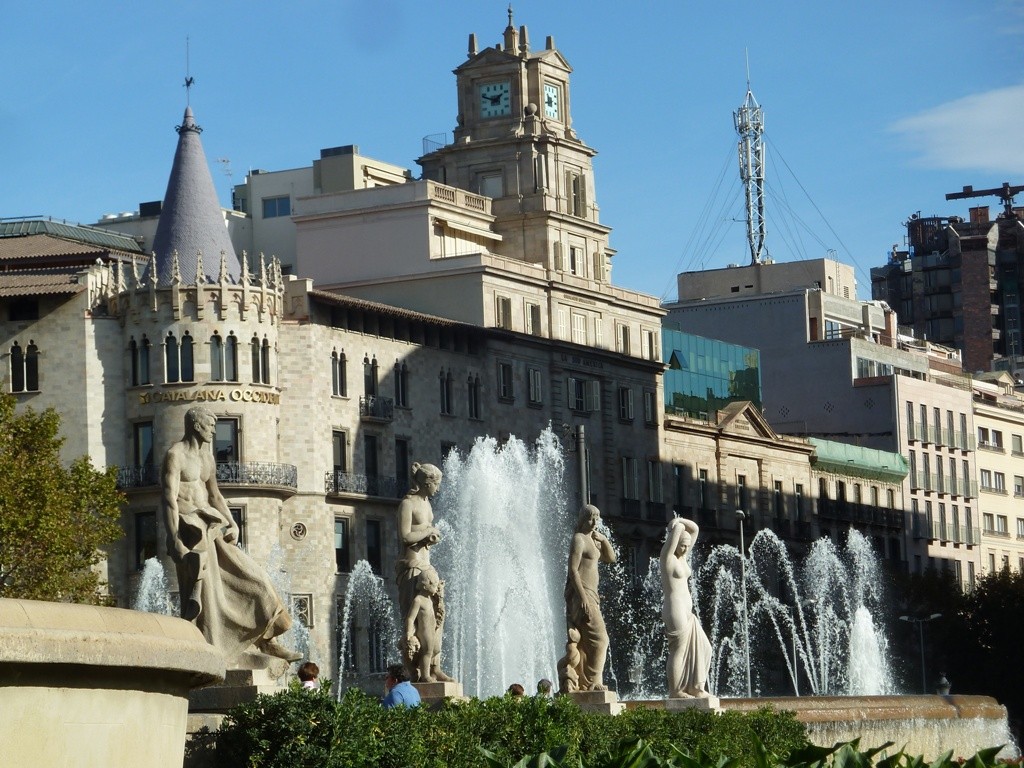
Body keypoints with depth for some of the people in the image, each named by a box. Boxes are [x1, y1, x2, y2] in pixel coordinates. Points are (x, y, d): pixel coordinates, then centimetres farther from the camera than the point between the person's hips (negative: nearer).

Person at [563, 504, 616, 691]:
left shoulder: (592, 540, 19)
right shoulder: (579, 539, -10)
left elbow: (611, 558, 24)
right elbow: (573, 569, -17)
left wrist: (604, 540, 6)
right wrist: (582, 597, -23)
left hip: (590, 595, 10)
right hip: (581, 593, -10)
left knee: (585, 643, 8)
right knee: (599, 638, -15)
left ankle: (583, 683, 8)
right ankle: (593, 681, -16)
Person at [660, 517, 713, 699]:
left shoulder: (682, 556, 14)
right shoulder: (667, 555, -8)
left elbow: (694, 529, 16)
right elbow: (678, 529, -18)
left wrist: (679, 521, 3)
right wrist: (676, 526, 2)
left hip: (686, 611, 9)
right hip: (675, 609, -9)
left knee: (700, 648, 9)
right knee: (679, 650, -8)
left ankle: (696, 688, 11)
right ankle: (675, 691, -5)